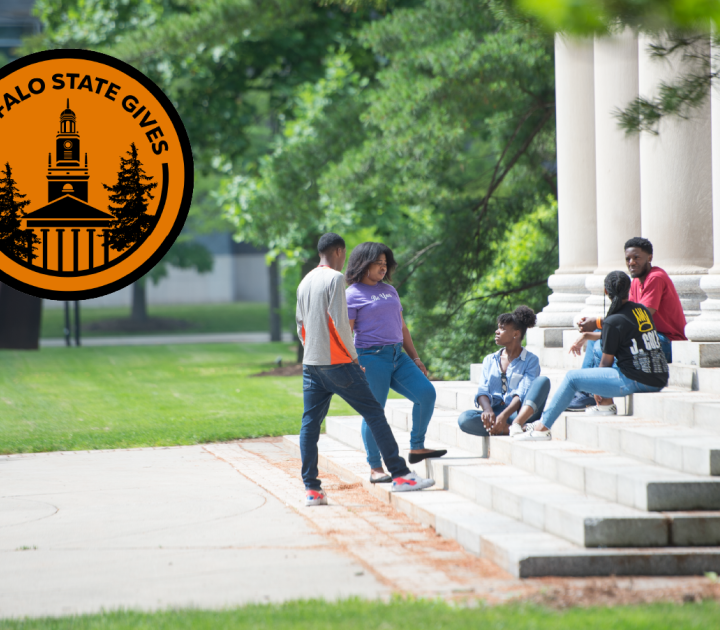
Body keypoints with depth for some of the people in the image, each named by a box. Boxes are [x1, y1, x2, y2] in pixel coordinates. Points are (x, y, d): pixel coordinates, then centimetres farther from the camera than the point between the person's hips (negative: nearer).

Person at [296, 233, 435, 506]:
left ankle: (312, 489, 1)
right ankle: (399, 475, -3)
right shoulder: (335, 279, -9)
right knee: (374, 413, -2)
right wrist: (353, 356, -6)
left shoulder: (305, 282, 14)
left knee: (310, 423, 5)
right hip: (337, 362, -8)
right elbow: (339, 323, -15)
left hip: (311, 363, 8)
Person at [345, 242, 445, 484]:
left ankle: (417, 448, 5)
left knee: (426, 392, -6)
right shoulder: (353, 294, -3)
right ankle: (375, 468, 3)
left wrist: (416, 359, 20)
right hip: (371, 358, -7)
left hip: (397, 355, 7)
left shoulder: (389, 290, 19)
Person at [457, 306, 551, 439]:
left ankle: (517, 425, -47)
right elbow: (482, 391, 4)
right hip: (495, 413, 2)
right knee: (464, 419, -29)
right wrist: (487, 409, -21)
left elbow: (522, 394, -9)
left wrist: (504, 415, -27)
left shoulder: (530, 360, 6)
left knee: (543, 381, -27)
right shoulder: (490, 360, 18)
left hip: (524, 413, -2)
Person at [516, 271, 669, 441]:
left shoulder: (613, 322, -11)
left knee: (572, 378, 3)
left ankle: (542, 427, 7)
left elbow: (606, 362, -4)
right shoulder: (643, 310, 11)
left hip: (635, 381, -8)